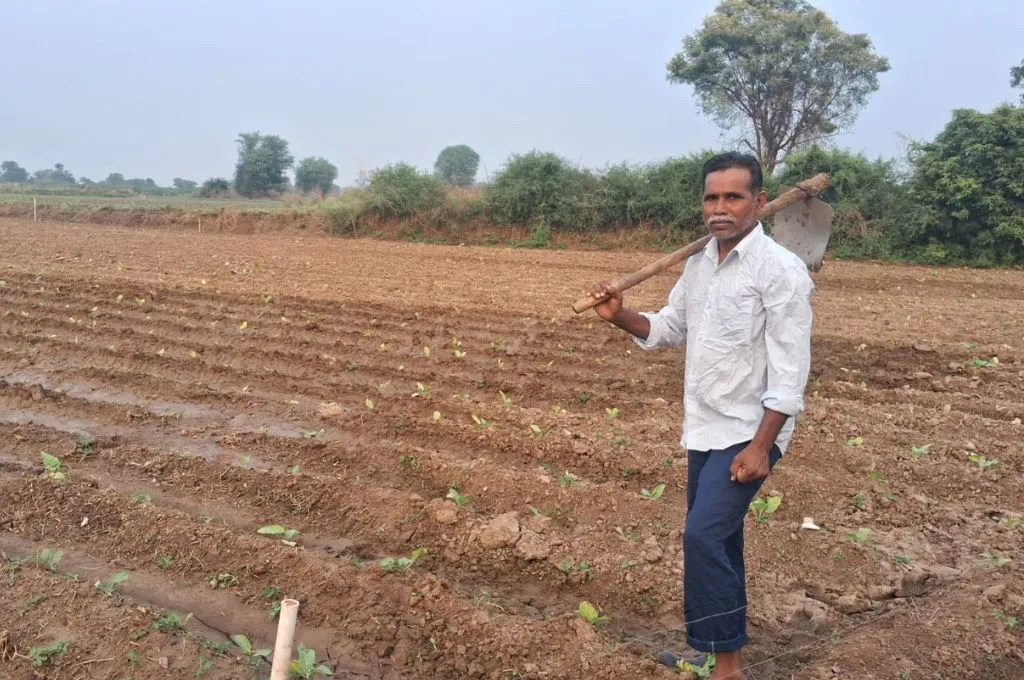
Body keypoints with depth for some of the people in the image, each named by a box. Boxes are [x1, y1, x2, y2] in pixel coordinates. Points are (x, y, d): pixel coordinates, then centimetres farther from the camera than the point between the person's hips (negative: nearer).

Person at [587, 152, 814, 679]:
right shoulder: (698, 264, 7)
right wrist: (620, 316, -1)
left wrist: (760, 447, -22)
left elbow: (789, 371, -19)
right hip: (704, 430, 8)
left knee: (703, 535, -15)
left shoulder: (781, 270, -16)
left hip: (748, 434, -8)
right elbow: (669, 329, 18)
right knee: (717, 540, 17)